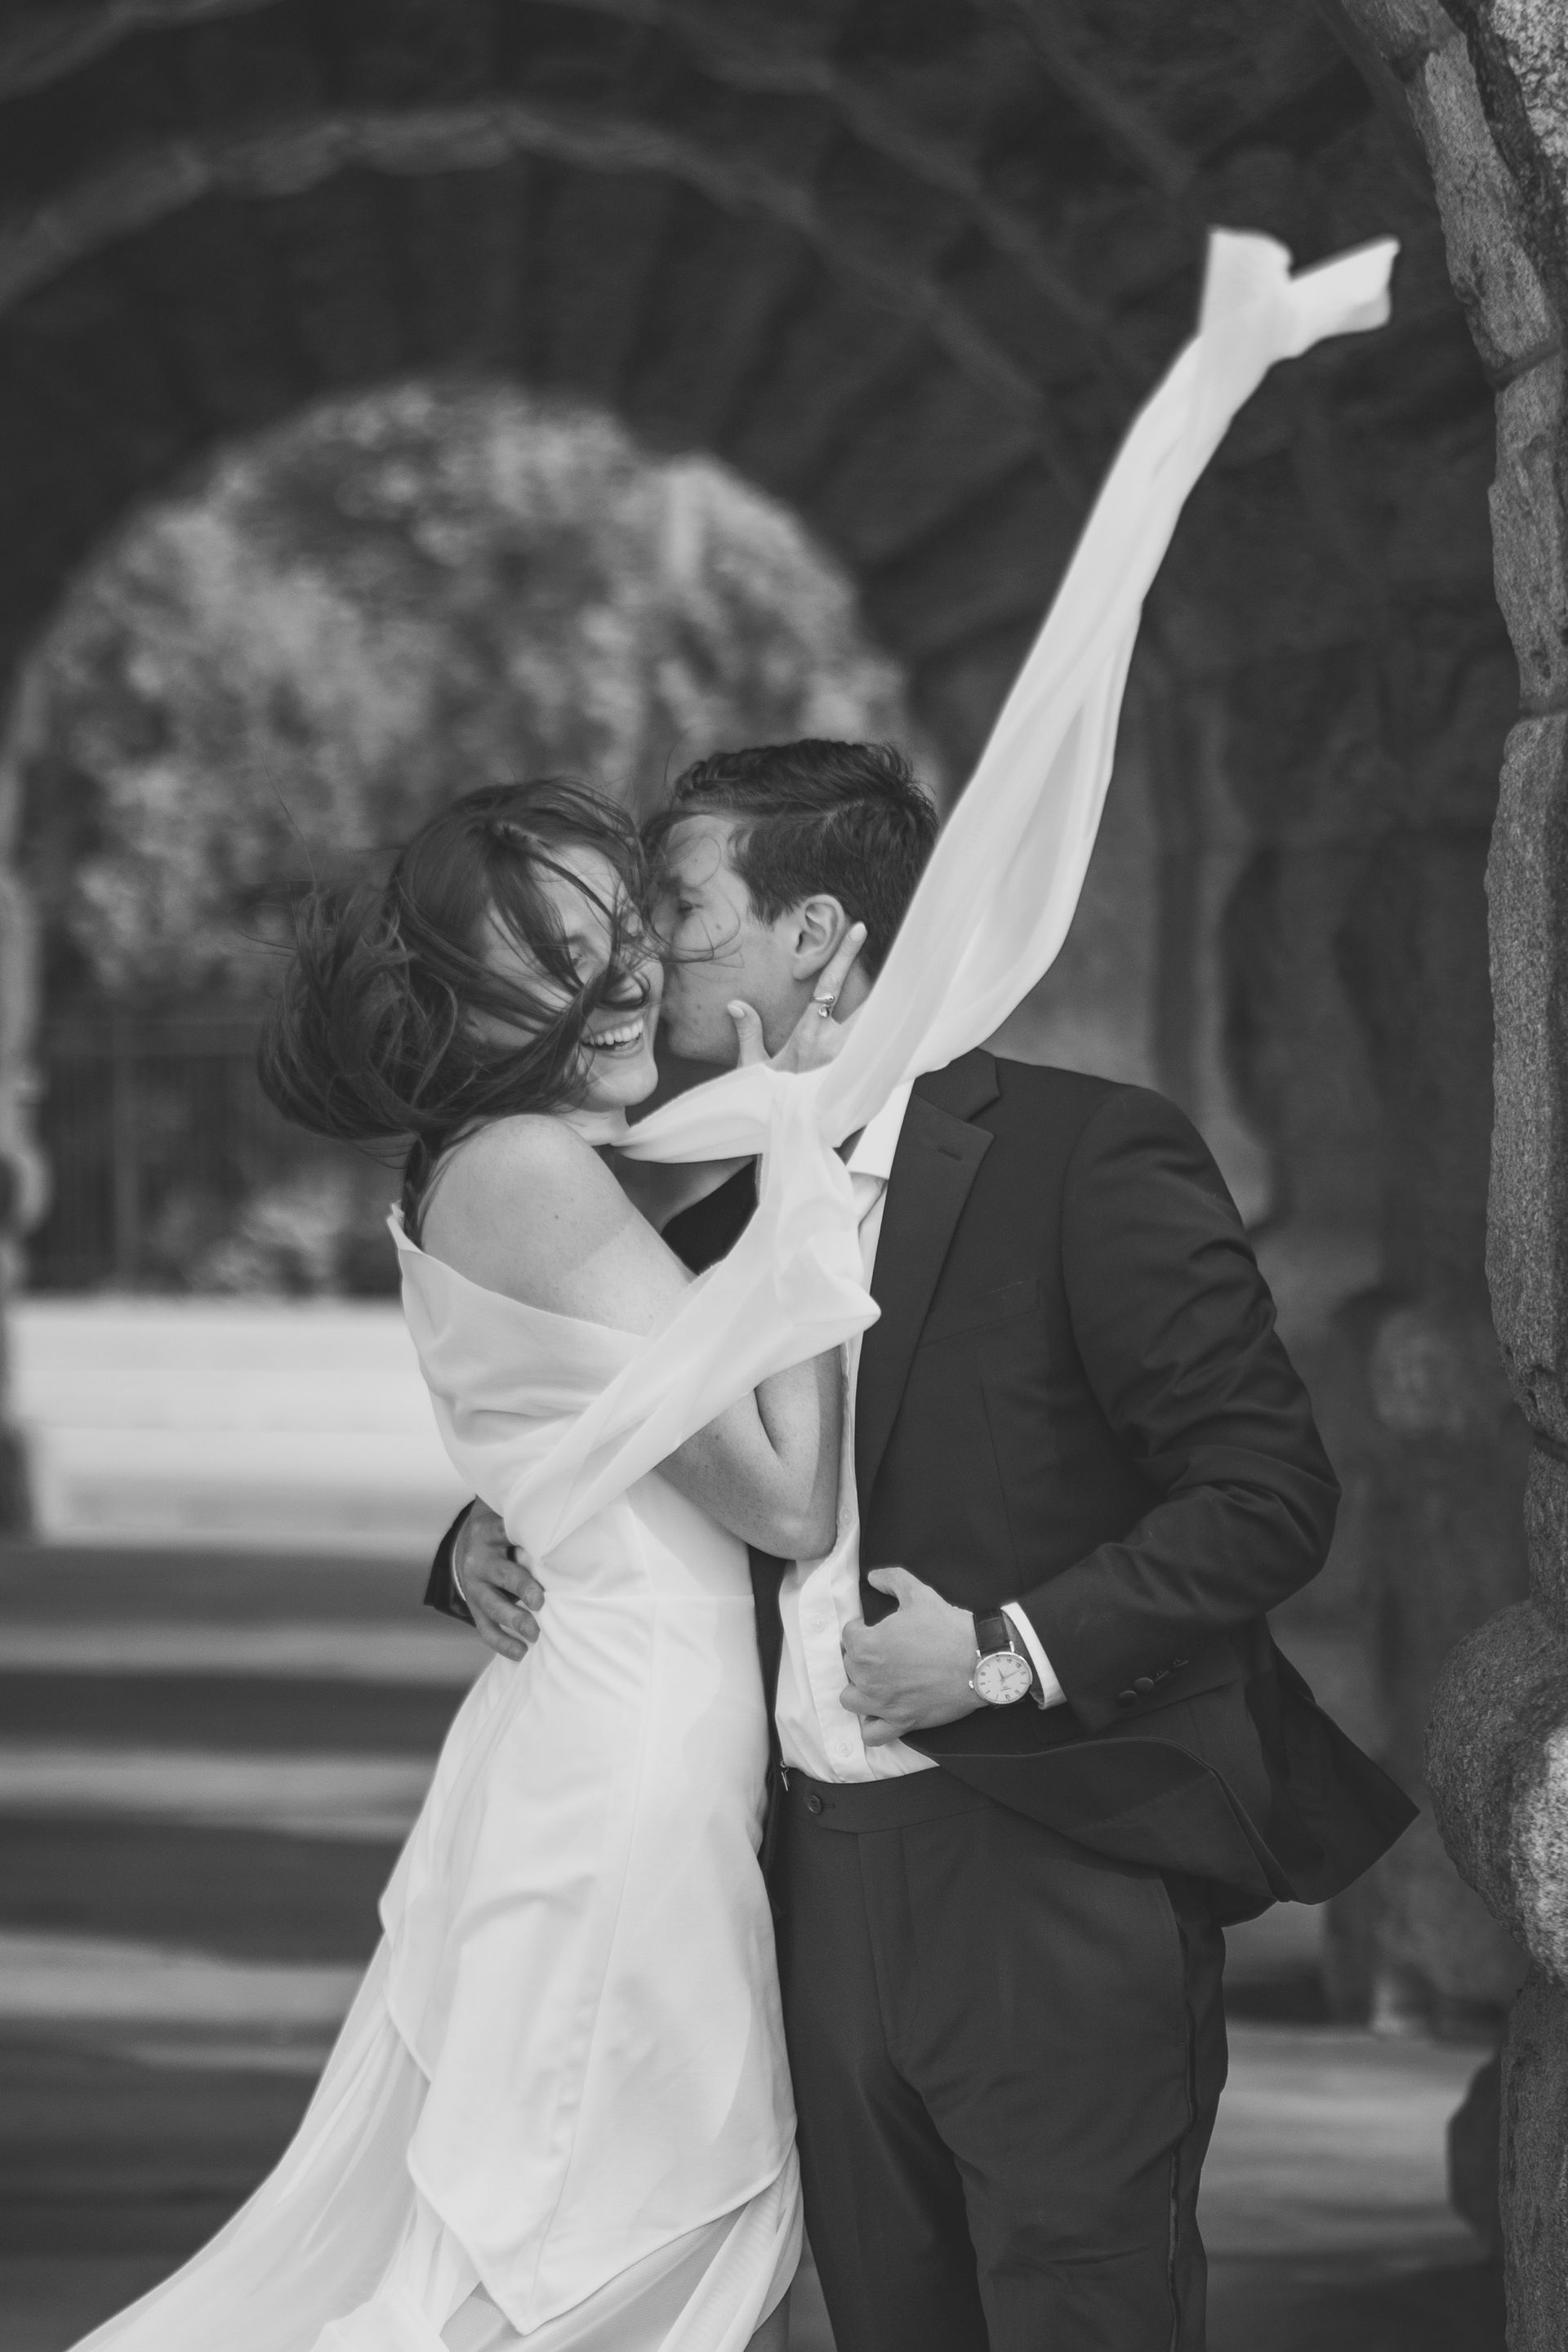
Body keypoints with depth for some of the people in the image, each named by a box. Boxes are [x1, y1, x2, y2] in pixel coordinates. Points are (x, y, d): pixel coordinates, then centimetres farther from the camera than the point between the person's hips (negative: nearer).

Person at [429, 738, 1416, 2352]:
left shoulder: (1087, 1159, -8)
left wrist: (1015, 1652, -16)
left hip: (1053, 1894, -7)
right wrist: (491, 1540, 6)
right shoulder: (723, 1217, 13)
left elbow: (1270, 1495, -11)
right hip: (822, 1884, 7)